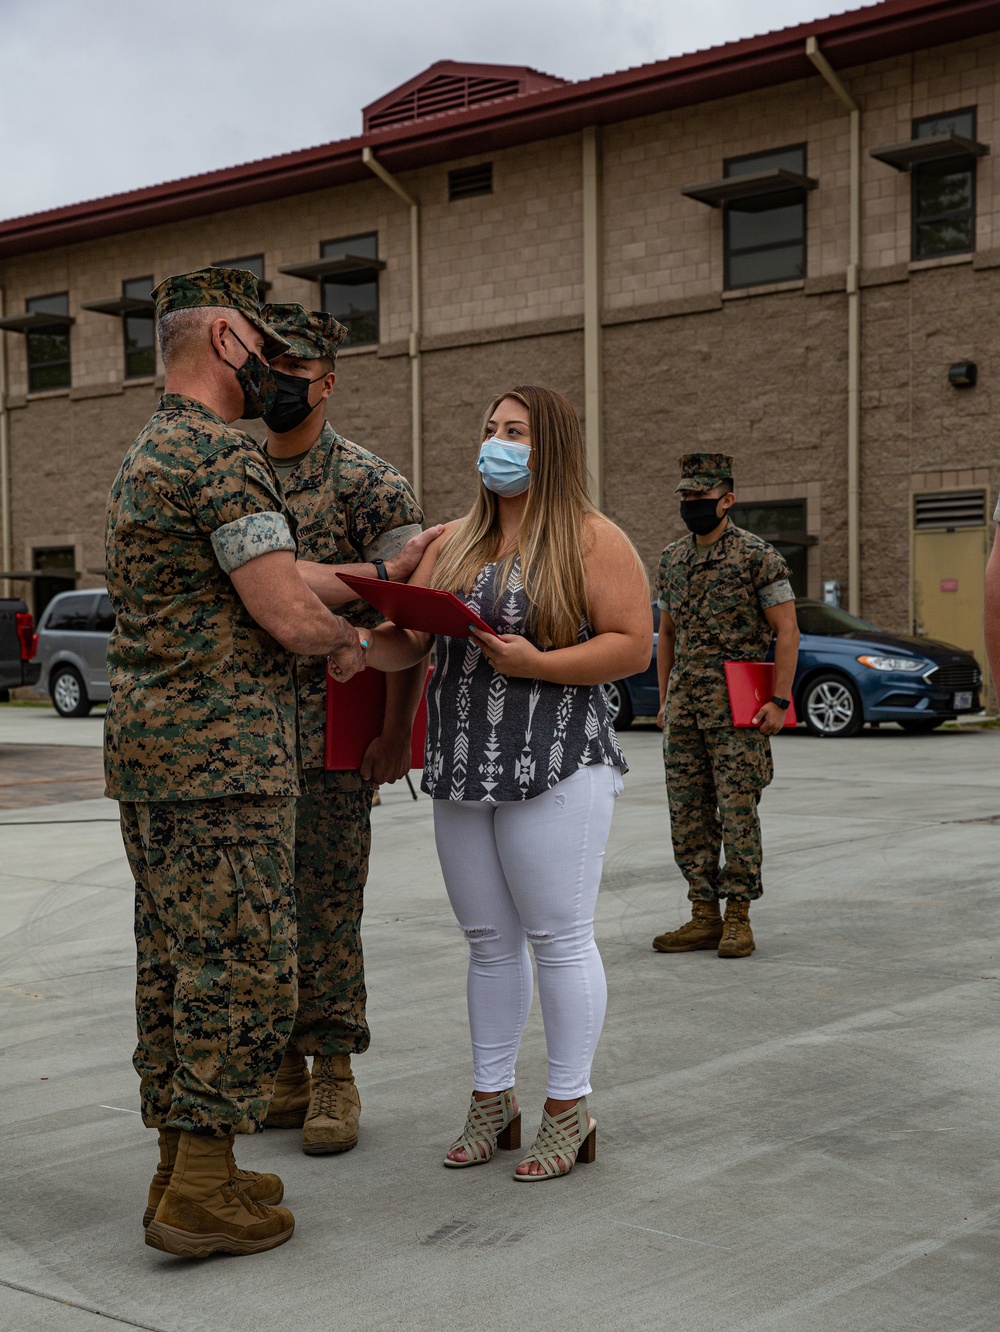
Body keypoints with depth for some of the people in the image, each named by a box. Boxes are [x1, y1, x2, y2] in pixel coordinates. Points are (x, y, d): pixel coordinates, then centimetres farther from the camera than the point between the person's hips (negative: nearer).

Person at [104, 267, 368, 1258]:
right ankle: (202, 1195, 0)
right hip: (221, 753, -10)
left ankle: (184, 1165, 20)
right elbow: (288, 616, -18)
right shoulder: (222, 456, -15)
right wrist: (348, 639, 3)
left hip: (145, 747, 10)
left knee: (175, 959, 12)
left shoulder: (142, 457, 18)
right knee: (240, 965, -4)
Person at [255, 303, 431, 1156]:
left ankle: (333, 1076, 12)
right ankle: (280, 1071, 20)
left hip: (331, 732, -5)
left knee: (327, 909, 0)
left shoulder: (370, 483, -5)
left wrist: (398, 734, -12)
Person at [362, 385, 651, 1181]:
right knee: (488, 941, 12)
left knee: (559, 937, -1)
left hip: (556, 767, -6)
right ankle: (492, 1102, 23)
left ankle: (569, 1111, 10)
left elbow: (633, 645, -9)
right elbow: (407, 639, 10)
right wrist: (359, 643, -11)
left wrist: (537, 664, -18)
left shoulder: (592, 540, -3)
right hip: (462, 769, 6)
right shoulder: (455, 543, 15)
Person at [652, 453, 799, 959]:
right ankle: (704, 917, 13)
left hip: (737, 706, -6)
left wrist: (779, 700, -14)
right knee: (688, 813, 6)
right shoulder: (672, 559, 13)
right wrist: (665, 701, 16)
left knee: (737, 811, -5)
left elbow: (786, 630, -7)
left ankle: (738, 919, 2)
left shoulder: (757, 555, -6)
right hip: (684, 705, 6)